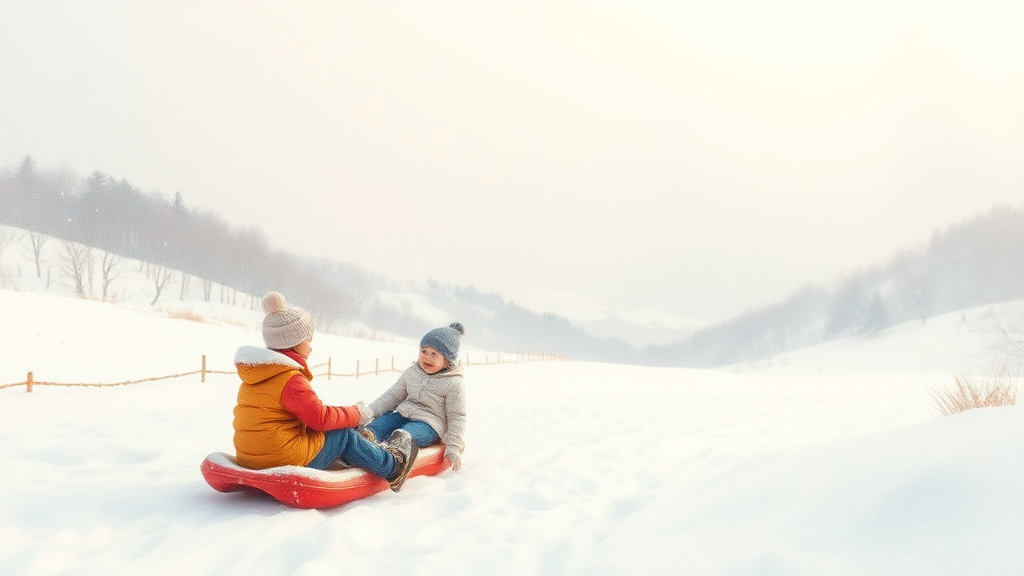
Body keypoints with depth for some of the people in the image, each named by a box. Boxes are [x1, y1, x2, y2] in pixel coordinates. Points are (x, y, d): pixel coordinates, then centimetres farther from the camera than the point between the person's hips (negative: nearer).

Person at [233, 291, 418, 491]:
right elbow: (321, 419, -17)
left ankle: (375, 454, 32)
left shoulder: (254, 375, 11)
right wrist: (356, 414, 0)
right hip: (287, 462, -9)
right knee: (344, 435, 5)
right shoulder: (291, 379, -19)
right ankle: (392, 467, 21)